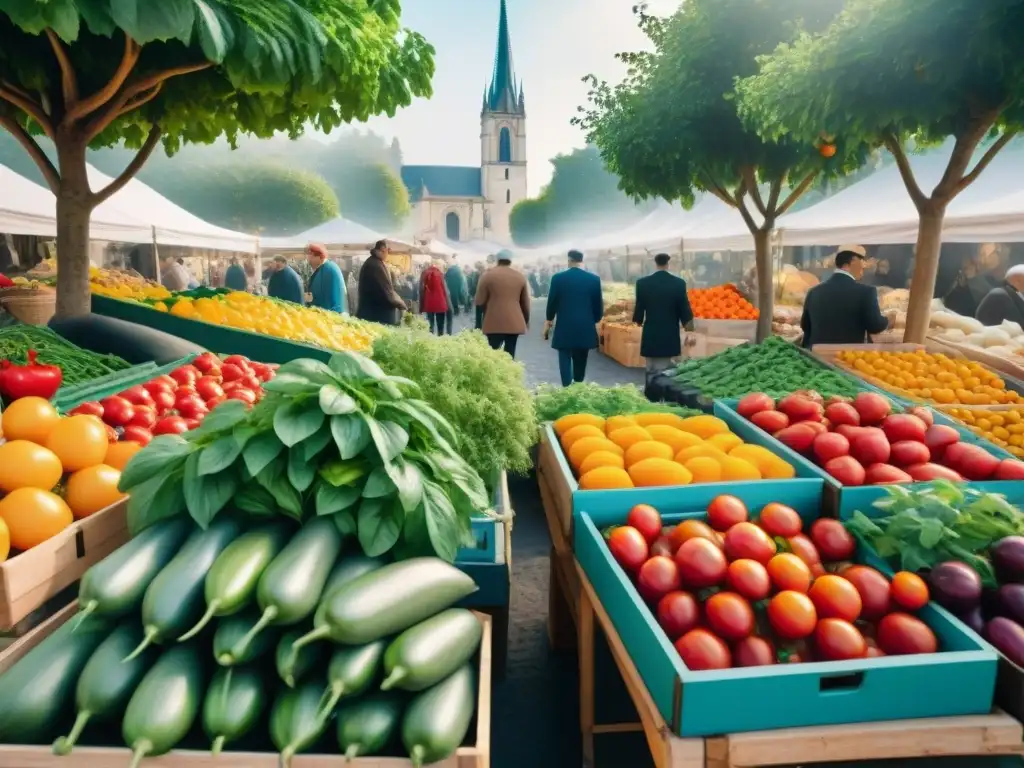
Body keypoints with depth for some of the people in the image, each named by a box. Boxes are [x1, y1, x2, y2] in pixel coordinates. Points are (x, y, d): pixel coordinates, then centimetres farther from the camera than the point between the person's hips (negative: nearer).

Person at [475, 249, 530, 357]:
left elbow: (480, 302, 0)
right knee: (510, 355, 4)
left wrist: (479, 324, 5)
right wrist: (526, 321, 27)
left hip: (494, 323, -2)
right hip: (514, 323, 3)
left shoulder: (487, 275, 2)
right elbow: (525, 303, 15)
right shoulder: (520, 277, 10)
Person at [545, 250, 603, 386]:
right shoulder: (594, 279, -1)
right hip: (586, 327, 2)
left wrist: (549, 321, 18)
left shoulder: (558, 278, -4)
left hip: (564, 326, -1)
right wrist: (595, 321, 19)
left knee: (565, 359, 3)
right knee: (580, 361, 12)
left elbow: (552, 301, 3)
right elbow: (598, 304, 3)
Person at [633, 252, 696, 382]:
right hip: (670, 336, 0)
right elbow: (685, 309, -2)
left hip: (651, 335, 1)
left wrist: (638, 320, 22)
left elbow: (639, 306, 0)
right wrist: (689, 332, 7)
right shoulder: (679, 283, -5)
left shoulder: (642, 283, -5)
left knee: (652, 372, 11)